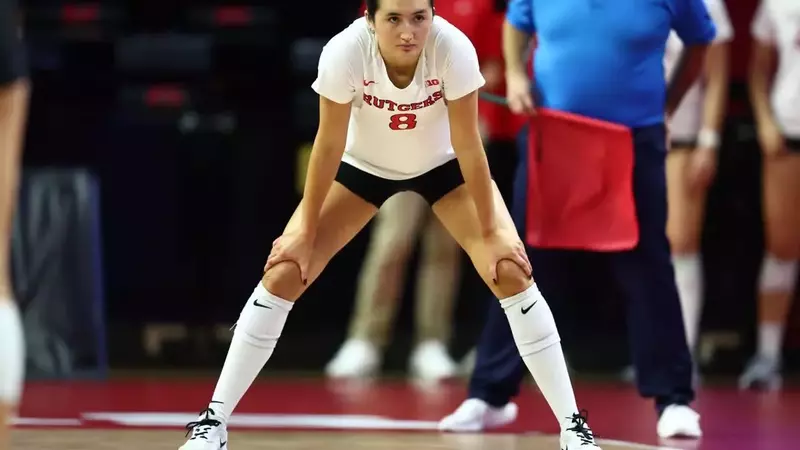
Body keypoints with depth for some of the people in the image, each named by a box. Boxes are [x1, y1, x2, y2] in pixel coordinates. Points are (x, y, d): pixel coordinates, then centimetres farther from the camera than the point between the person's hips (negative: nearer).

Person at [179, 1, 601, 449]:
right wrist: (305, 233, -15)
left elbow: (467, 146, -23)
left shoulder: (454, 48, -34)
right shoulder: (344, 52, -34)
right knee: (284, 273, -11)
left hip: (442, 165, 0)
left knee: (512, 272, -15)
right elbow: (329, 145, -22)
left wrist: (491, 233, -18)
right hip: (363, 165, 0)